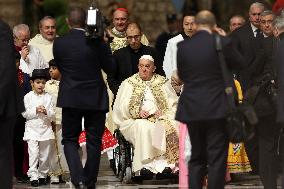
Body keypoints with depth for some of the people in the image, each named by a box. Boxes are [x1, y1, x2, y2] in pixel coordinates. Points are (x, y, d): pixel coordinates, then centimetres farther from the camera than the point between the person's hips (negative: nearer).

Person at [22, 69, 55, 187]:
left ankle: (42, 175, 19)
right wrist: (35, 111, -18)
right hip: (32, 128, -2)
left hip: (45, 128, 2)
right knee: (33, 153, -13)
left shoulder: (48, 97, 5)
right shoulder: (28, 97, 1)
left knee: (44, 155, 8)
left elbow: (52, 113, 2)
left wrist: (46, 112, -19)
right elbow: (25, 114, -4)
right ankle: (33, 176, -14)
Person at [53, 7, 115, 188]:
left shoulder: (59, 43, -6)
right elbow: (110, 68, -1)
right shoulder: (97, 42, -10)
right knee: (94, 142, 12)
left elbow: (60, 67, 7)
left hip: (70, 98, 0)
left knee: (70, 139, 9)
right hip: (96, 99, 0)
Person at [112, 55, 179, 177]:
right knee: (143, 127, -36)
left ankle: (166, 163, -37)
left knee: (169, 127, -32)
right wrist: (137, 112, -13)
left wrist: (163, 113, -9)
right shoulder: (129, 83, 15)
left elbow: (173, 104, 11)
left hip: (160, 118, 1)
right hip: (136, 120, -1)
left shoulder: (162, 83, 18)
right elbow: (121, 106, 4)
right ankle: (146, 164, -42)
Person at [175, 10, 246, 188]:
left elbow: (181, 75, 10)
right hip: (217, 109, -3)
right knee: (217, 159, 1)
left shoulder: (183, 46, 0)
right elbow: (241, 64, 5)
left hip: (191, 109, 3)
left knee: (196, 158, 14)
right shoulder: (222, 43, -10)